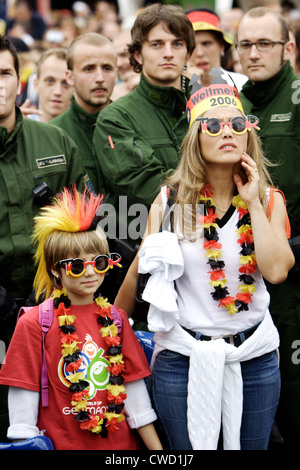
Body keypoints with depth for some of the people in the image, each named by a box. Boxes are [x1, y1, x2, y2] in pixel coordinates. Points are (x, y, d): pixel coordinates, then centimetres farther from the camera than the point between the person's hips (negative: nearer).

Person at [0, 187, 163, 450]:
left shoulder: (115, 319, 3)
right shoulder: (34, 324, -8)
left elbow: (135, 390, 5)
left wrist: (157, 448, 2)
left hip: (120, 443, 4)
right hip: (61, 443, -3)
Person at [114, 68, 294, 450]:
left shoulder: (269, 201, 1)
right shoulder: (172, 200, -3)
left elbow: (277, 270, -16)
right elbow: (140, 270, 5)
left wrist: (252, 204, -14)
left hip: (255, 357, 2)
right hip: (183, 357, -1)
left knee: (251, 446, 12)